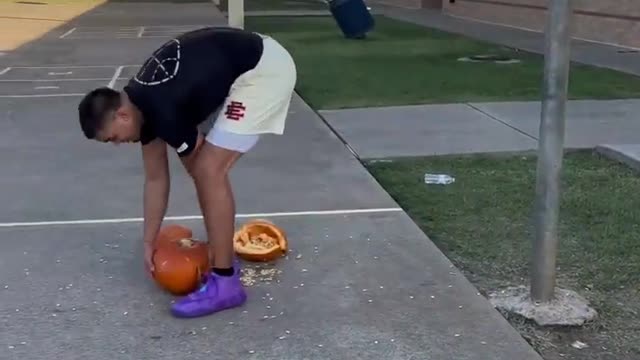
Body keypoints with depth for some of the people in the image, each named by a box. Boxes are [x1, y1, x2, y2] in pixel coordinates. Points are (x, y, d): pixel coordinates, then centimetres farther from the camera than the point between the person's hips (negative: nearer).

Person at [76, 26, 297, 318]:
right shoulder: (142, 105, 5)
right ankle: (221, 258, 25)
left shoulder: (162, 110, -22)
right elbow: (155, 178, 13)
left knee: (209, 170, -12)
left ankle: (225, 281, -4)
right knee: (203, 167, 12)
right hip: (243, 69, 10)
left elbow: (199, 172, -8)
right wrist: (148, 244, 18)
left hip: (264, 70, -10)